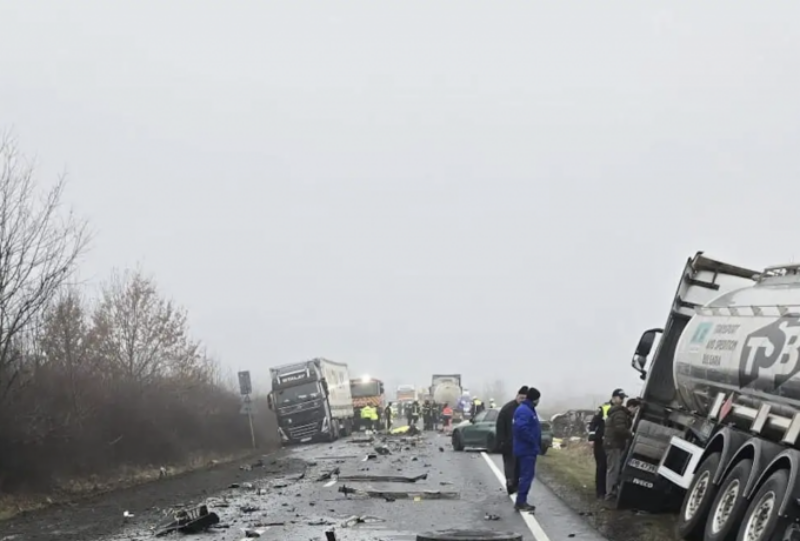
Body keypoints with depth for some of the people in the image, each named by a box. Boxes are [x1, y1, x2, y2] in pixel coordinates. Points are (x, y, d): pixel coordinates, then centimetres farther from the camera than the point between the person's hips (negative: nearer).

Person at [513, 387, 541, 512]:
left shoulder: (529, 410, 16)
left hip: (528, 449, 11)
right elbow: (522, 428, -31)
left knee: (527, 475, 13)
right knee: (527, 475, -9)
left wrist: (537, 445, 15)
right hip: (526, 449, -11)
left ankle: (521, 501, 17)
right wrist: (534, 442, -23)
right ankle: (521, 502, -8)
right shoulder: (524, 411, -19)